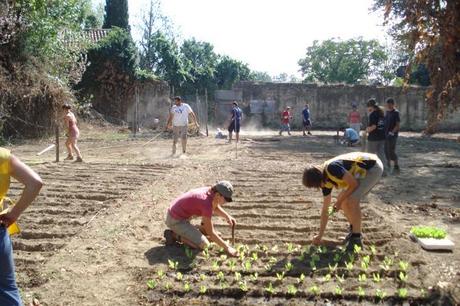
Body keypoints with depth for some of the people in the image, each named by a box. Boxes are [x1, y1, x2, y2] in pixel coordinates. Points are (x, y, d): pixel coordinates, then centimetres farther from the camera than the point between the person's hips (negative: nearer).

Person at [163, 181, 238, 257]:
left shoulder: (210, 192, -5)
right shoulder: (207, 203, -28)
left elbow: (215, 208, 19)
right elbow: (210, 233, -22)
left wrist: (228, 217, 1)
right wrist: (226, 247, -15)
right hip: (175, 221, -9)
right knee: (204, 244, -12)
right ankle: (174, 235, -2)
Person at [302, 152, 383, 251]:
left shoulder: (332, 168, -28)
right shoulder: (326, 181, 1)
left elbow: (354, 184, -22)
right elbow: (325, 210, 8)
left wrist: (339, 201, -11)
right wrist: (320, 235, 12)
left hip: (373, 167, -9)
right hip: (363, 172, 9)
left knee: (352, 200, -22)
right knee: (344, 200, 5)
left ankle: (356, 237, -9)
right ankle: (354, 229, 22)